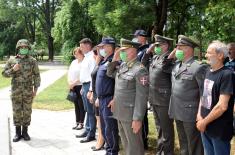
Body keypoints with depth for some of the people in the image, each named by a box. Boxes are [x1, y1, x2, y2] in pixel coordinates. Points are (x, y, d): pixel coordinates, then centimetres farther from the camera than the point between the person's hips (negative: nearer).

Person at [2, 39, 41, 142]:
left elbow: (36, 76, 3)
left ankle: (25, 132, 16)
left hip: (28, 91, 0)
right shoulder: (12, 61, 3)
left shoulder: (32, 61, 2)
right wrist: (13, 70, -13)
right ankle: (17, 133, 14)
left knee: (27, 112, 5)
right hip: (16, 91, 0)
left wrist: (35, 89, -3)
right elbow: (4, 73, 6)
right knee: (17, 112, 4)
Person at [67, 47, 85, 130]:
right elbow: (69, 73, 15)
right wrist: (69, 83, 2)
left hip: (80, 86, -7)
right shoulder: (74, 62, 12)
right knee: (76, 105, 12)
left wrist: (74, 83, -15)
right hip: (73, 87, 7)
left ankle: (81, 123, 8)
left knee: (81, 105, 0)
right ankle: (77, 122, 20)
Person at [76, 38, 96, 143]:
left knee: (91, 111, -3)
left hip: (89, 85, -10)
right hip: (84, 85, 10)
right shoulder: (86, 57, 15)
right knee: (87, 110, 17)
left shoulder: (92, 57, -15)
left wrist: (90, 90, -22)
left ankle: (91, 134, 5)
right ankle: (87, 130, 27)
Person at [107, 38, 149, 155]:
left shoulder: (140, 70, -17)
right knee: (125, 141, 20)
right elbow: (110, 74, 24)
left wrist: (137, 119, -22)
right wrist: (115, 59, 7)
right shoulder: (122, 65, 7)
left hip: (130, 113, -8)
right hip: (119, 111, 8)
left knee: (134, 144, 4)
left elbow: (142, 96, -20)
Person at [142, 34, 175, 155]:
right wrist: (148, 51, 8)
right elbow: (143, 64, 17)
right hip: (154, 98, 8)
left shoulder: (170, 59, -14)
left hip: (164, 100, -8)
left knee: (166, 129, 4)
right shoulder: (155, 57, 11)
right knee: (159, 127, 20)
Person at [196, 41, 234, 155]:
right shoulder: (208, 72, 6)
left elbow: (222, 106, -23)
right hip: (205, 127, 7)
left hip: (219, 130, -7)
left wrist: (204, 122, -14)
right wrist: (199, 115, -1)